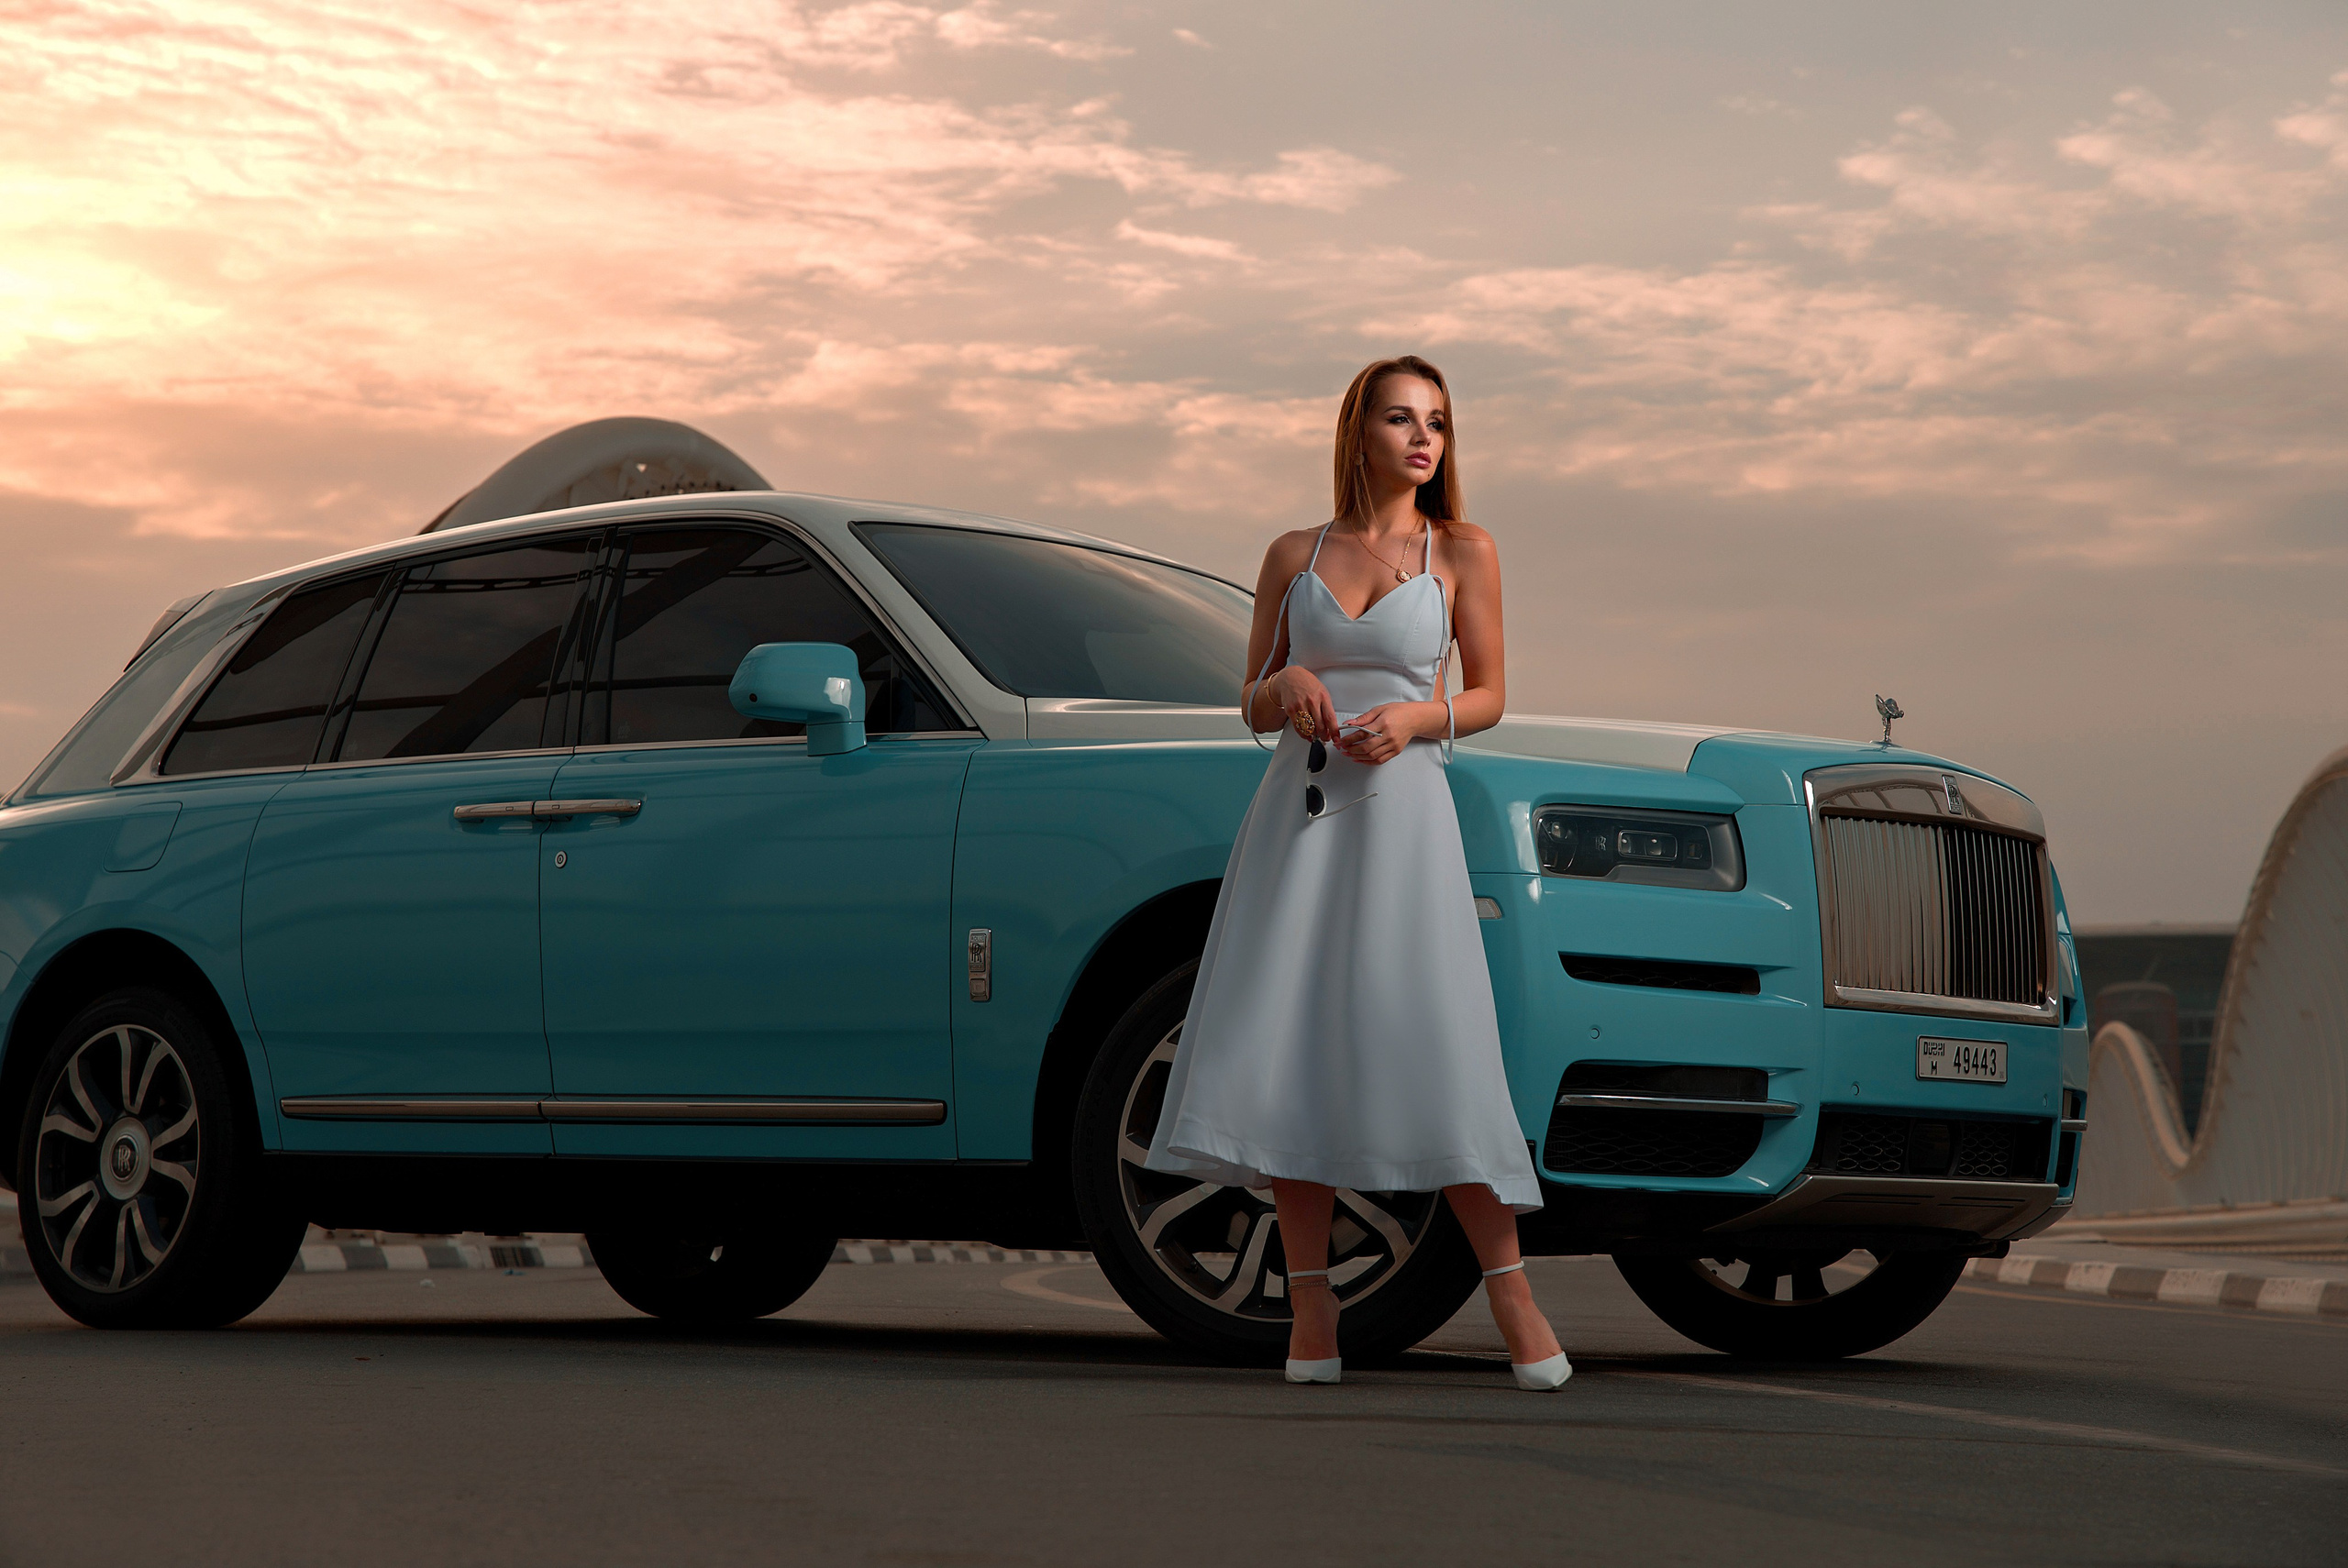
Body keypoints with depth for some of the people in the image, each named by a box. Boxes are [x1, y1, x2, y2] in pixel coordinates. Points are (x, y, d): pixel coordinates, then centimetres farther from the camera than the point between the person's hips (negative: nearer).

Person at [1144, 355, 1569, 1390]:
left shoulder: (1464, 553, 7)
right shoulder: (1294, 556, 12)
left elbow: (1489, 696, 9)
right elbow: (1253, 709, 15)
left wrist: (1414, 719, -10)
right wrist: (1286, 685, -8)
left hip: (1401, 810, -2)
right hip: (1299, 812, 2)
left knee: (1433, 1051, -12)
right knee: (1287, 1051, -4)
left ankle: (1509, 1290, -5)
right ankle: (1310, 1301, 4)